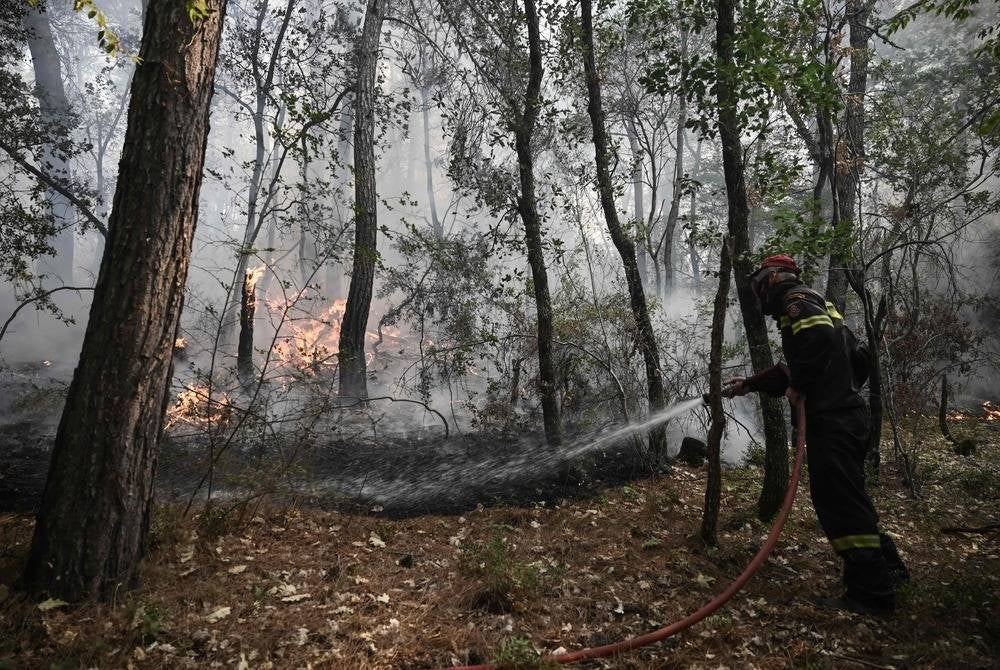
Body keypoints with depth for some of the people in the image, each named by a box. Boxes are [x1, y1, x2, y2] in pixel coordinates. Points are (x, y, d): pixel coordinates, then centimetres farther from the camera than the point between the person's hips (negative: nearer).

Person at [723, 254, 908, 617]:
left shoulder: (796, 301, -6)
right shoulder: (820, 306, 25)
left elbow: (817, 335, -30)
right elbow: (791, 369, 31)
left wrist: (799, 386, -18)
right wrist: (748, 384, 33)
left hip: (831, 419, -10)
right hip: (849, 413, 10)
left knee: (840, 501, -7)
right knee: (845, 499, 19)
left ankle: (871, 593, -2)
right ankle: (886, 566, 30)